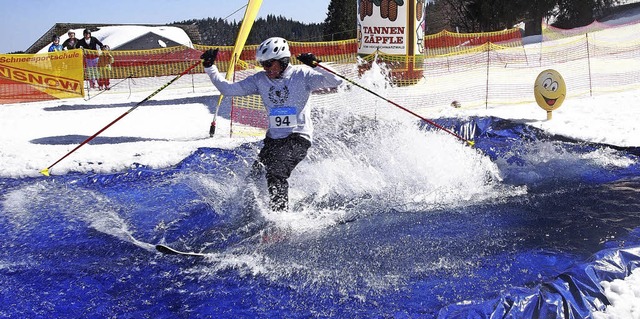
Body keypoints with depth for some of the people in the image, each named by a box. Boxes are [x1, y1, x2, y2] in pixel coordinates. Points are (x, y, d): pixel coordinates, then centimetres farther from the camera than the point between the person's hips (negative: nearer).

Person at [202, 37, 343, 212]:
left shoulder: (301, 75, -7)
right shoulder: (260, 79, 5)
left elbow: (336, 81, -14)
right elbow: (228, 88, 7)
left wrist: (315, 65, -28)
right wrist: (209, 67, -2)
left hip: (298, 137, -6)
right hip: (273, 138, 6)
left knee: (275, 174, -26)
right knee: (254, 178, -3)